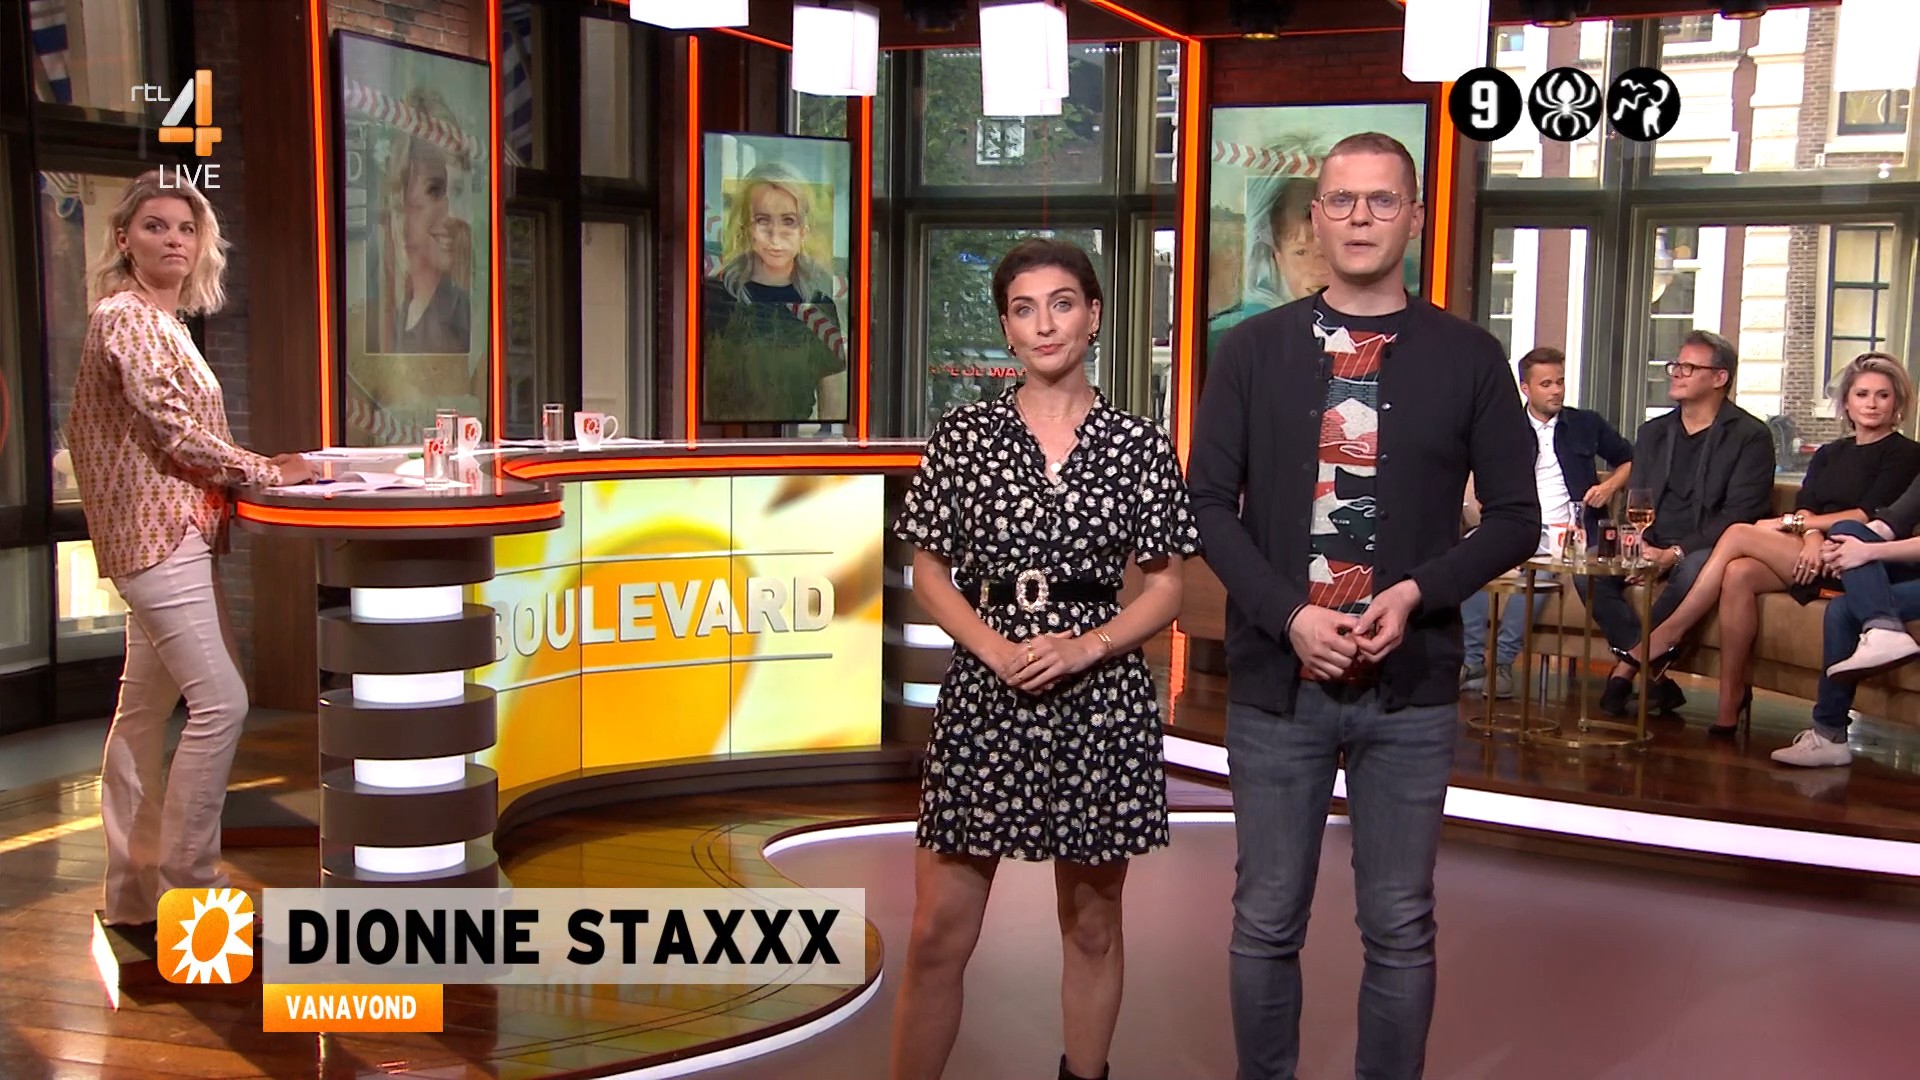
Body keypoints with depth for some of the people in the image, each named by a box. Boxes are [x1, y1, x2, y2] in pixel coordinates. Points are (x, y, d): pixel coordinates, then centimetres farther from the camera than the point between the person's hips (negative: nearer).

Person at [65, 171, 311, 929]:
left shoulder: (163, 322, 18)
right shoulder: (125, 317, -11)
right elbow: (172, 429, -18)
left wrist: (256, 469, 11)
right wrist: (266, 471, -11)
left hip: (170, 533, 10)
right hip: (158, 533, -10)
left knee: (145, 708, 12)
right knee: (220, 701, -13)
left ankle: (132, 893, 19)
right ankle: (185, 888, -5)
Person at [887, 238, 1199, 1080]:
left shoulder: (1139, 446, 3)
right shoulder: (964, 436, 3)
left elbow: (1165, 587, 4)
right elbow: (929, 573, 4)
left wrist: (1085, 646, -13)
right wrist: (998, 650, -11)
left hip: (1101, 701, 0)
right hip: (984, 695, 0)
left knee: (1092, 924, 12)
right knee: (938, 933, 1)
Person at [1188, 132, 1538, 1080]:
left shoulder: (1469, 357, 3)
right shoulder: (1253, 350, 3)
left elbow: (1516, 517, 4)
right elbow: (1208, 503, 0)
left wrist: (1417, 594, -12)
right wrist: (1289, 616, -13)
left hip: (1411, 687, 0)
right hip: (1275, 680, 0)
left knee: (1400, 927, 9)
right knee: (1266, 922, 9)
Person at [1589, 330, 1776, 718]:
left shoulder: (1750, 436, -1)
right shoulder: (1653, 433, 18)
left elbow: (1739, 515, -10)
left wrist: (1676, 553, -20)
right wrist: (1641, 547, -8)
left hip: (1705, 551, -5)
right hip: (1653, 548, 6)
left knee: (1693, 572, -40)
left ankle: (1627, 668, -28)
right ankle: (1655, 677, -24)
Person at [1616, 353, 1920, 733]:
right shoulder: (1829, 454, 24)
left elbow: (1870, 516, -6)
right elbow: (1805, 505, 9)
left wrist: (1792, 522, -6)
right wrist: (1811, 534, -15)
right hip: (1811, 557, 5)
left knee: (1738, 534, -23)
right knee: (1738, 573, -28)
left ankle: (1667, 635, -19)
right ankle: (1730, 707, -30)